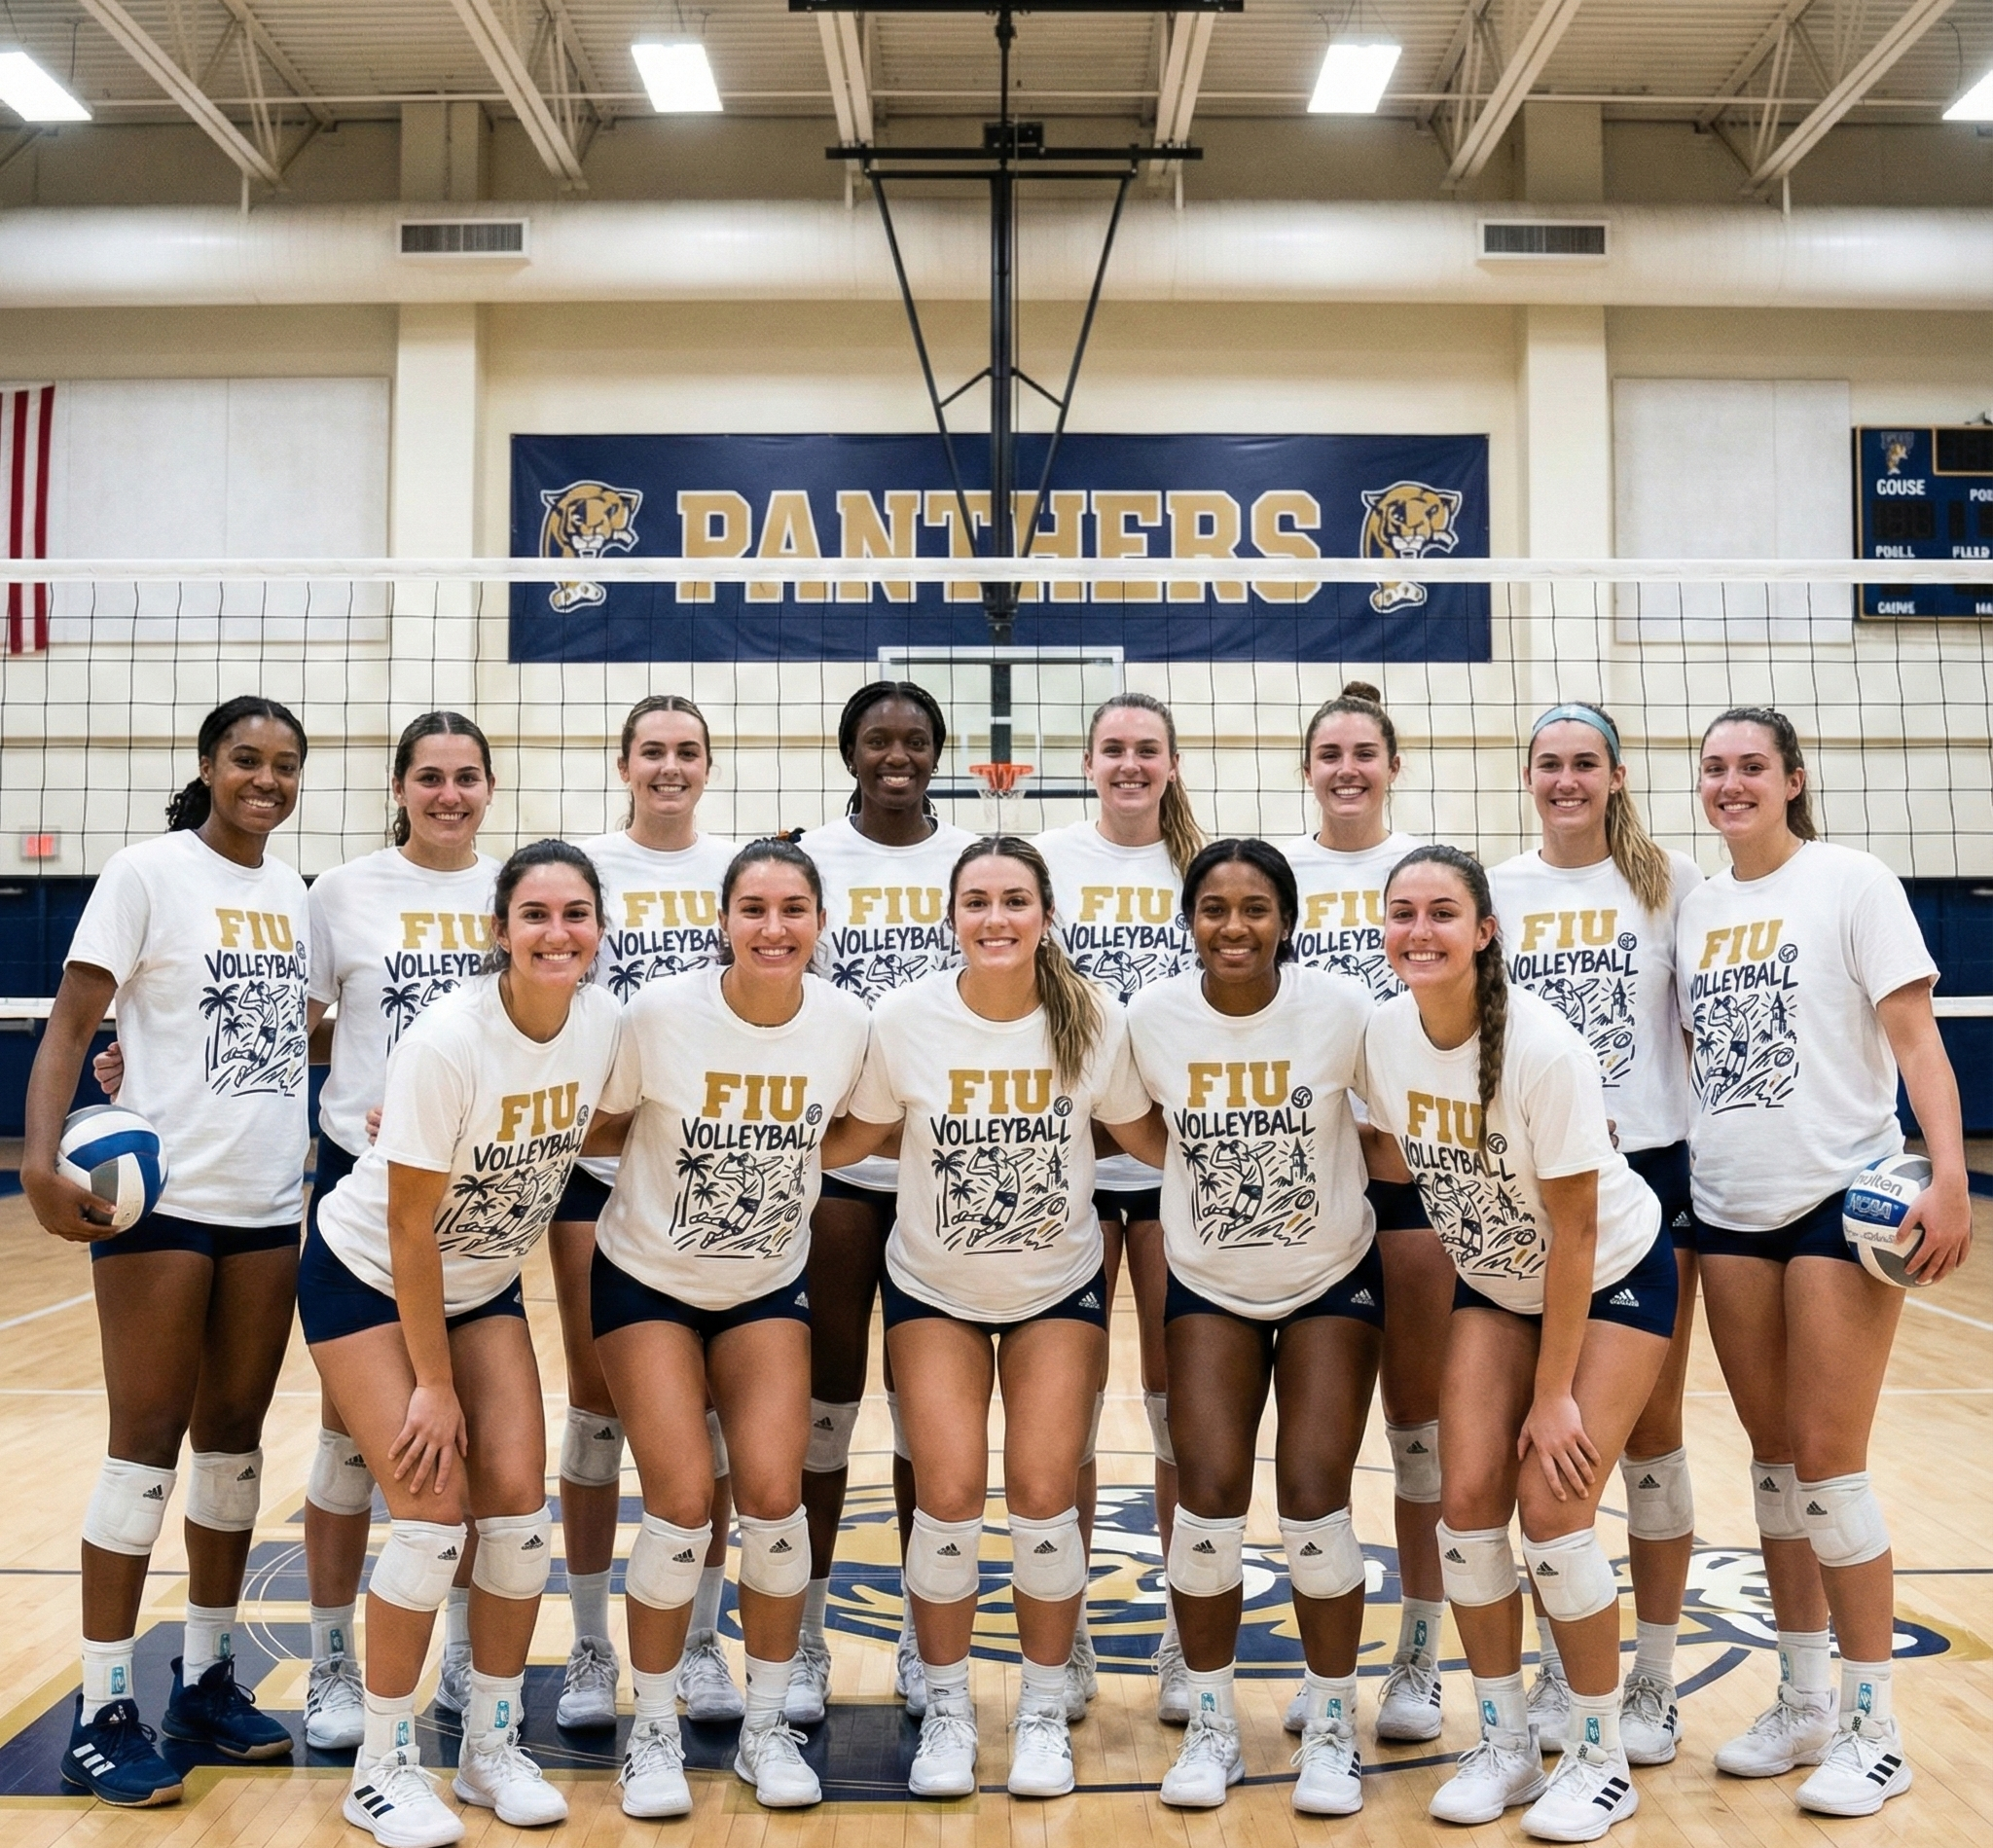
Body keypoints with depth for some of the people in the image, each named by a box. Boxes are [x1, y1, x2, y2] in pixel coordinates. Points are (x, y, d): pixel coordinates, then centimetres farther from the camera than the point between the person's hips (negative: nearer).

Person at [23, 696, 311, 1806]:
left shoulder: (292, 893, 11)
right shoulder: (149, 873, -6)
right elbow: (72, 1023, -10)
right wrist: (45, 1157, -21)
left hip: (270, 1208, 5)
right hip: (160, 1201, -5)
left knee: (235, 1441, 11)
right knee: (146, 1449, -1)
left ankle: (207, 1675, 25)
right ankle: (104, 1714, 11)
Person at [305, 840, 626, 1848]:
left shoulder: (605, 1021, -14)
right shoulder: (446, 1042, -28)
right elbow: (409, 1229, -22)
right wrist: (434, 1385, -16)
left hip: (485, 1287, 5)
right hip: (367, 1277, -5)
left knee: (518, 1501, -5)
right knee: (433, 1509, -13)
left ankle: (492, 1744, 15)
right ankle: (384, 1764, 7)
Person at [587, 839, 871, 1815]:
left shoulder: (850, 1023, -14)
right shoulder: (660, 1014, -21)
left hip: (768, 1287, 2)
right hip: (647, 1282, -2)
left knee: (773, 1496, -8)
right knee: (684, 1499, -11)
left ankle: (767, 1726, 16)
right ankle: (654, 1731, 13)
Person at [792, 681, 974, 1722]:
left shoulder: (975, 858, 6)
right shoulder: (806, 859, 2)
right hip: (836, 1158, -1)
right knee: (824, 1400, 5)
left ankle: (924, 1638, 23)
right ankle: (804, 1640, 19)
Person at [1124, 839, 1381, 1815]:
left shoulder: (1340, 1009, -17)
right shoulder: (1152, 1017, -12)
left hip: (1333, 1281, -1)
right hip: (1210, 1287, 1)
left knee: (1313, 1497, -7)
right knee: (1209, 1492, -7)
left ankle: (1332, 1727, 15)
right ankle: (1210, 1724, 15)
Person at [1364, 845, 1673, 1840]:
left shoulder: (1544, 1049, -30)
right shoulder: (1384, 1032, -14)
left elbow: (1573, 1232, -23)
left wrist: (1555, 1394, -18)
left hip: (1612, 1280, -5)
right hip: (1494, 1284, 5)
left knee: (1551, 1505, -13)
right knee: (1467, 1501, -5)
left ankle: (1601, 1759, 9)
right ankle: (1504, 1744, 15)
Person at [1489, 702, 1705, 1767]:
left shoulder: (1669, 881, 2)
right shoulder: (1496, 891, 7)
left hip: (1649, 1171, -1)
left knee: (1649, 1430, 5)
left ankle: (1653, 1681, 18)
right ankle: (1558, 1668, 22)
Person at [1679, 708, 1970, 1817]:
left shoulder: (1851, 882, -4)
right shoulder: (1697, 907, 11)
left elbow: (1915, 1035, -10)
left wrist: (1951, 1177, -20)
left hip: (1843, 1196, -5)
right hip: (1729, 1210, 5)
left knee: (1830, 1462, -3)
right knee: (1774, 1458, 11)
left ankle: (1874, 1728, 12)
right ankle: (1805, 1703, 24)